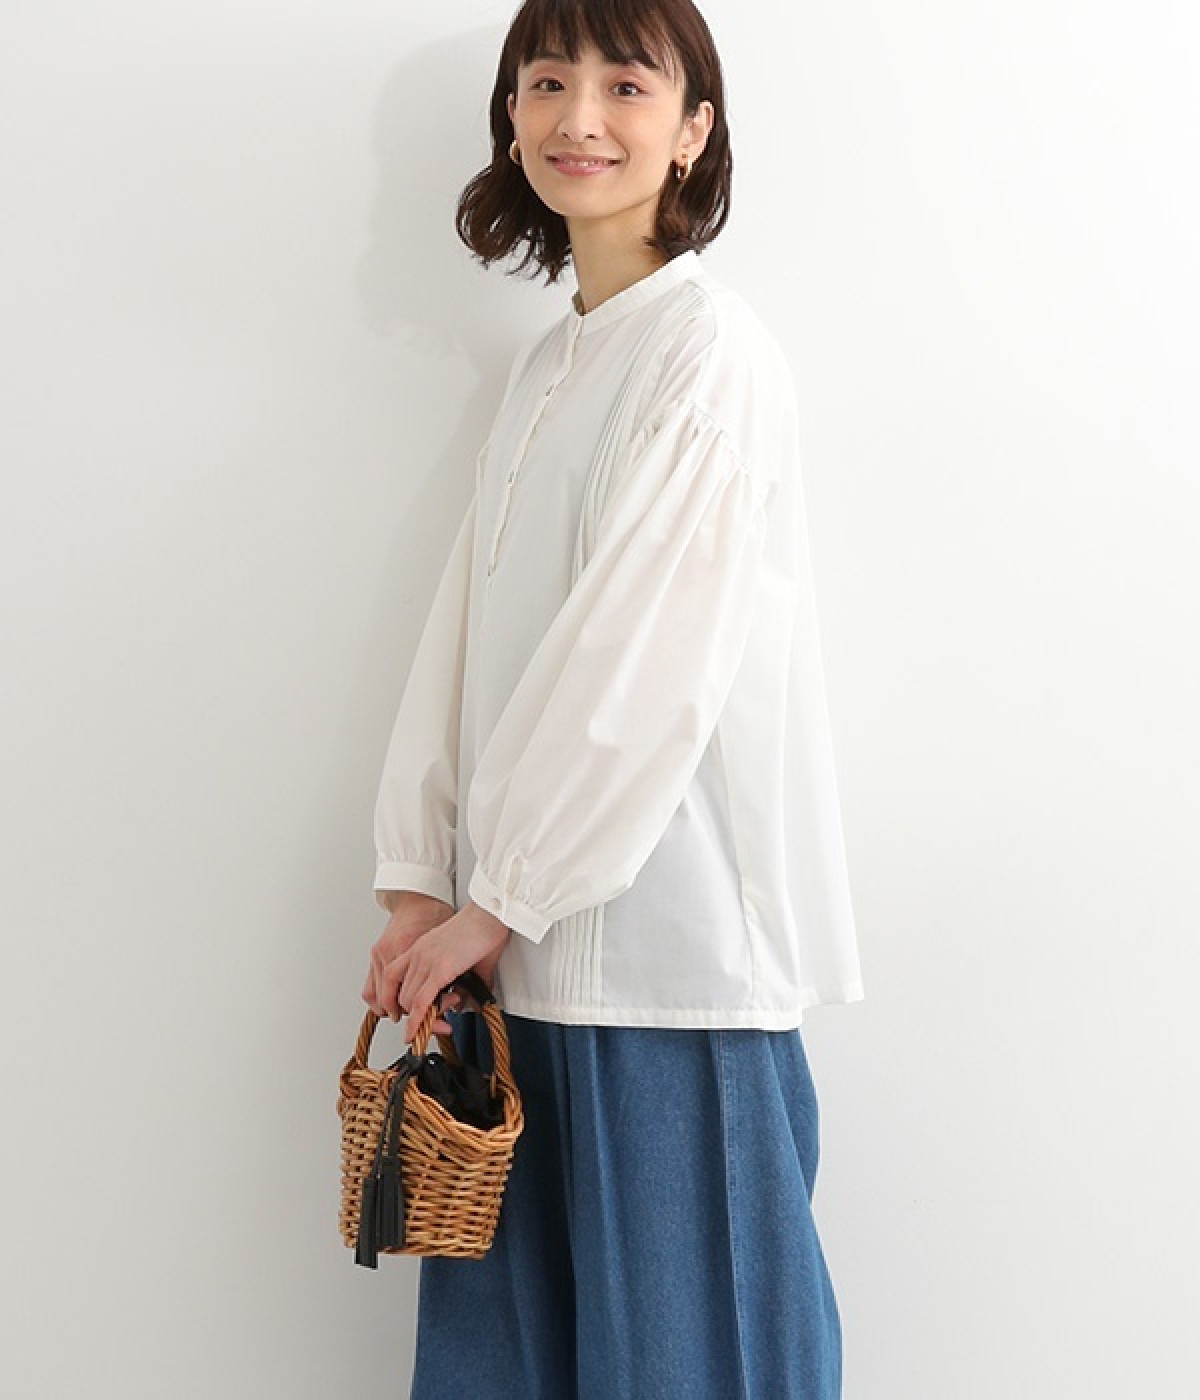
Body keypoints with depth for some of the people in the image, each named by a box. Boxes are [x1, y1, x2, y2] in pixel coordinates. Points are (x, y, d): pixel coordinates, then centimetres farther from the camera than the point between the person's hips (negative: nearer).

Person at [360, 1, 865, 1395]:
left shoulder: (711, 351, -9)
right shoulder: (543, 368, 15)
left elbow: (647, 663, -16)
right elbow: (464, 633, 11)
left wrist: (497, 899, -12)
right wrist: (417, 883, 3)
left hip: (662, 939, -7)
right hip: (517, 942, 8)